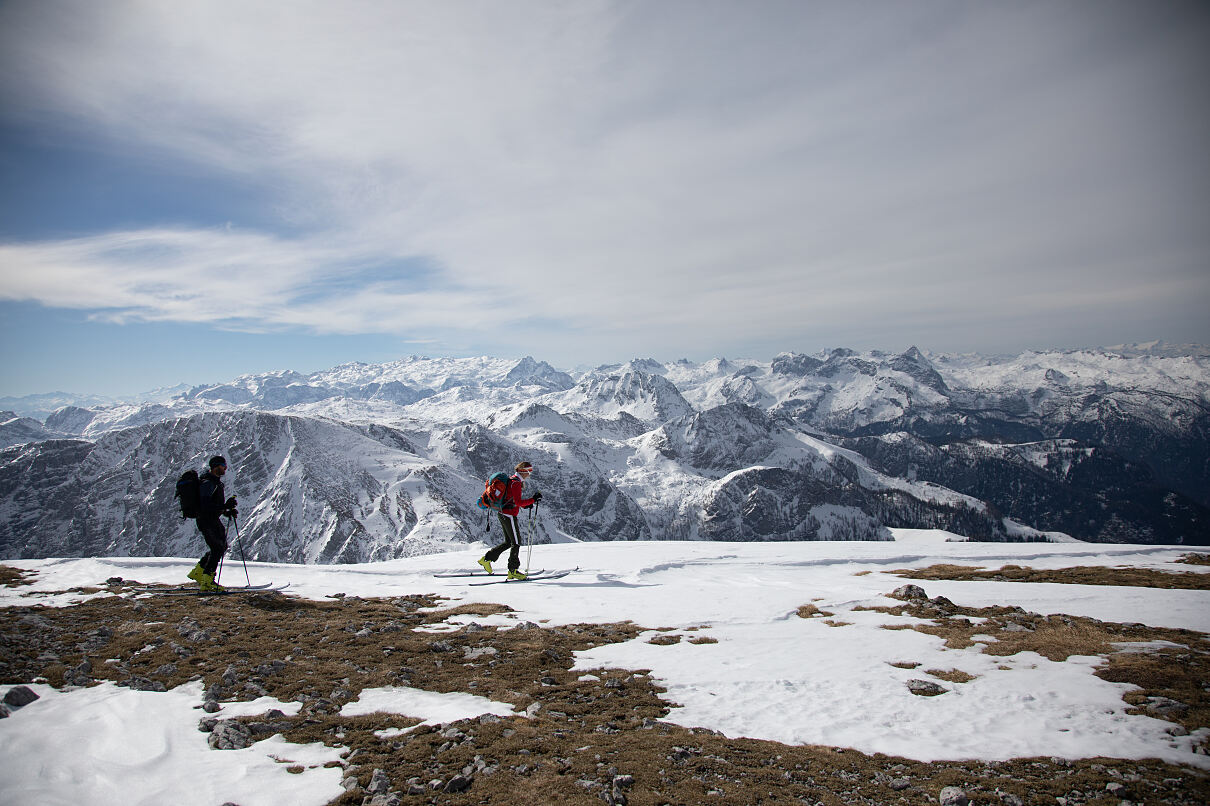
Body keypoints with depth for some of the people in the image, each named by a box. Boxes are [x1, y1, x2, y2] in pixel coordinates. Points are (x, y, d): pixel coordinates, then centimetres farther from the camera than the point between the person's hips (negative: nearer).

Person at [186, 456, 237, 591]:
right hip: (207, 521, -10)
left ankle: (197, 572, 27)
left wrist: (227, 511, 11)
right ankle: (207, 582, -6)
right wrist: (224, 506, -34)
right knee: (217, 548, -11)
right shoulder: (208, 483, -19)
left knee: (221, 546, 17)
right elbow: (205, 505, -28)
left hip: (213, 520, 10)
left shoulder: (216, 481, 14)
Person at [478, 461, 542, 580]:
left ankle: (487, 558, 18)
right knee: (516, 542, -2)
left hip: (503, 514, 10)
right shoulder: (516, 483, -18)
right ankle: (513, 571, 3)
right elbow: (518, 502, -23)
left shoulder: (512, 480, 14)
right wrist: (533, 500, -19)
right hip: (509, 515, -10)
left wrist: (525, 505, 12)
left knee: (509, 542, 17)